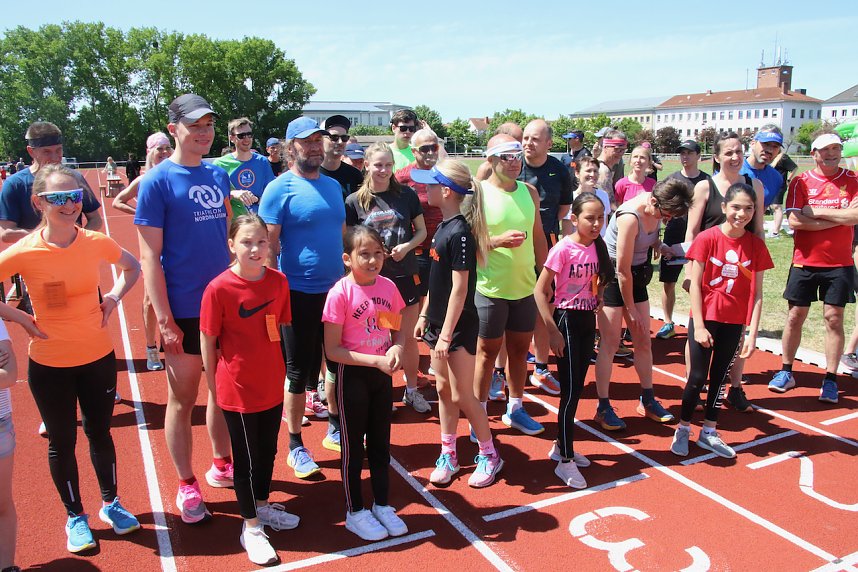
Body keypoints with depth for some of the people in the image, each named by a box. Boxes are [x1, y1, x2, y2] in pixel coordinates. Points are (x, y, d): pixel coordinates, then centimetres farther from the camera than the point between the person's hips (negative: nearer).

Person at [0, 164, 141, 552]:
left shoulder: (97, 243, -9)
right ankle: (75, 517, 32)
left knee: (100, 433, 16)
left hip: (98, 357, 2)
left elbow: (133, 267, 10)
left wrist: (114, 297, -2)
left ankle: (110, 503, 37)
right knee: (62, 441, 12)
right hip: (49, 364, -2)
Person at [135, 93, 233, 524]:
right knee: (183, 399, 8)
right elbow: (149, 256, -11)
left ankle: (221, 465, 35)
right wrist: (164, 320, -15)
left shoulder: (219, 175, 7)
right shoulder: (158, 181, -10)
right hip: (185, 311, -5)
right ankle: (186, 485, 24)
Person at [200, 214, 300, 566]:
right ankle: (251, 527, 28)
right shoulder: (219, 288, -17)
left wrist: (281, 371, 8)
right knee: (246, 458, 10)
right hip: (237, 390, -4)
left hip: (272, 387, 5)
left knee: (268, 451, 20)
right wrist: (215, 387, -4)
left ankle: (262, 506, 44)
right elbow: (207, 342, -9)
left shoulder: (278, 282, -4)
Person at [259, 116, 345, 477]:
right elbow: (268, 246, -12)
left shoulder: (333, 186, 10)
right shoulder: (280, 189, -9)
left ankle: (336, 428, 35)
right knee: (298, 369, 5)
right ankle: (296, 445, 20)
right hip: (298, 294, -6)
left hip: (336, 290, 6)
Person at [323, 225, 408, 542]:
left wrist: (396, 348, -14)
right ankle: (355, 513, 28)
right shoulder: (340, 293, -19)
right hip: (352, 375, -5)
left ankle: (382, 506, 35)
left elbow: (399, 330, 8)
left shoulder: (388, 287, -5)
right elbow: (332, 350, -18)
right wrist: (375, 360, -23)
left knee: (381, 442, 18)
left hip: (382, 373, 5)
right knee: (353, 445, 10)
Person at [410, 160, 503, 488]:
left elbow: (460, 289, -21)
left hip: (459, 326, -8)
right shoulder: (443, 227, 7)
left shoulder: (460, 233, -20)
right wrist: (424, 316, 15)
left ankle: (489, 456, 19)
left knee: (462, 395, 1)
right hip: (439, 322, 9)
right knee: (443, 390, 14)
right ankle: (448, 455, 26)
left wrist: (447, 335, -20)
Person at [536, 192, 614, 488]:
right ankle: (565, 461, 8)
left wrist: (598, 297, 3)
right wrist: (552, 331, -18)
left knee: (577, 388, 13)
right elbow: (540, 290, -17)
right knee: (570, 391, -3)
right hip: (567, 320, -7)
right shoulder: (563, 249, -17)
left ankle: (562, 446, 29)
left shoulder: (598, 247, 2)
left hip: (588, 321, 7)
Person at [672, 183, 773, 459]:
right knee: (698, 376, 2)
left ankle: (709, 432, 26)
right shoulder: (707, 238, -10)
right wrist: (699, 325, -12)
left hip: (734, 323, 3)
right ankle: (683, 429, 19)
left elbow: (756, 293, -1)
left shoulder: (756, 245, -2)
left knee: (720, 377, 13)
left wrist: (752, 333, -4)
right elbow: (695, 284, -9)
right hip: (705, 318, -3)